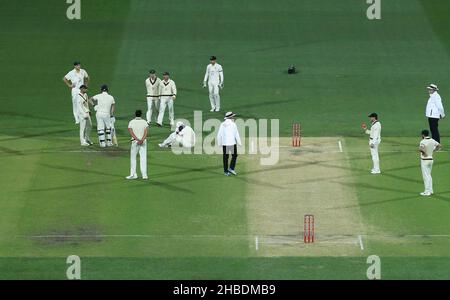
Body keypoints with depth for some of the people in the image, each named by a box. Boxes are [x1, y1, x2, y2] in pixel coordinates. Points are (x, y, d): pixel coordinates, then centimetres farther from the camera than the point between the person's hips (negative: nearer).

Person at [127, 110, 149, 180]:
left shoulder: (131, 122, 1)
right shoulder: (144, 122, 3)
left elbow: (131, 132, -12)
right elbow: (146, 132, -10)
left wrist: (137, 140, -18)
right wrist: (142, 140, -20)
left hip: (135, 142, -1)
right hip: (143, 142, 1)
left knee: (133, 158, 10)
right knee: (143, 158, 2)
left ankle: (133, 174, 6)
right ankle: (144, 175, -4)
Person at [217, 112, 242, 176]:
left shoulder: (222, 124, 3)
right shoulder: (233, 124, -8)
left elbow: (219, 135, 5)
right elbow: (236, 134, -8)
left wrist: (219, 143, 15)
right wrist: (239, 143, -1)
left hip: (224, 143, 4)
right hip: (232, 143, -4)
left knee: (225, 157, 8)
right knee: (234, 155, 11)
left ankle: (226, 171, 10)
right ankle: (231, 168, -1)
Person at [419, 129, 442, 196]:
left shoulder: (423, 141, -18)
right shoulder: (432, 141, 4)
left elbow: (420, 149, -36)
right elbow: (439, 146, 14)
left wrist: (424, 152, -19)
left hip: (424, 160, -7)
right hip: (431, 159, 7)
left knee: (426, 176, -4)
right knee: (429, 175, 17)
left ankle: (427, 191, -5)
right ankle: (430, 190, 19)